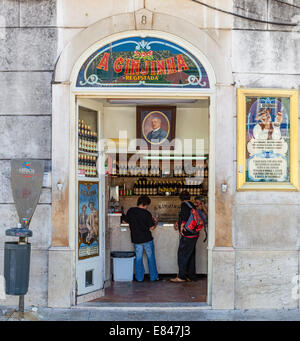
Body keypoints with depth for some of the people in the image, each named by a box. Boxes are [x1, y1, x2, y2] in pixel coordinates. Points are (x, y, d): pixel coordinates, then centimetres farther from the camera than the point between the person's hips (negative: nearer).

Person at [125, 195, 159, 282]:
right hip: (147, 239, -3)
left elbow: (126, 221, 11)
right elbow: (152, 227, -12)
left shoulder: (130, 211, -3)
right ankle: (153, 276, 18)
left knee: (138, 258, 13)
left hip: (136, 239, 3)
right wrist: (155, 222, 8)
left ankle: (139, 277, 15)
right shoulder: (146, 213, -14)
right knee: (151, 258, 11)